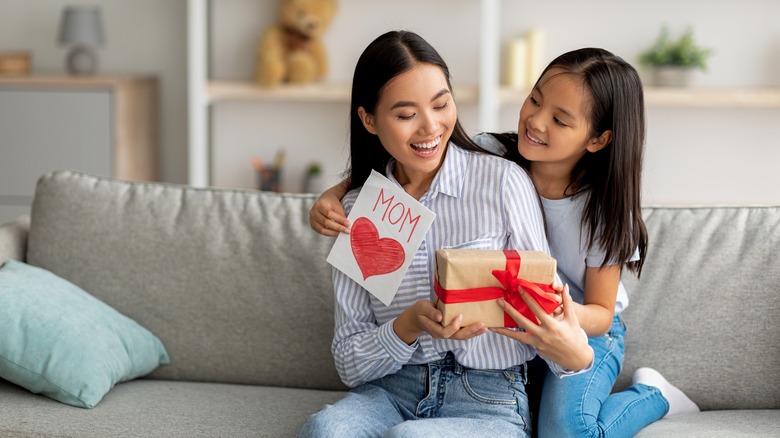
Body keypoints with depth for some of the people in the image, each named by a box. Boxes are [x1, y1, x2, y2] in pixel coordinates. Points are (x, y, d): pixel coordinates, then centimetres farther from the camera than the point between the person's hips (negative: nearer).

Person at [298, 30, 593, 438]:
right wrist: (410, 325, -17)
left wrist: (575, 353, -23)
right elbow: (349, 364, 3)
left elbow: (542, 309, 1)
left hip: (489, 402, -2)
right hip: (391, 392, 3)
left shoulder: (503, 182, -5)